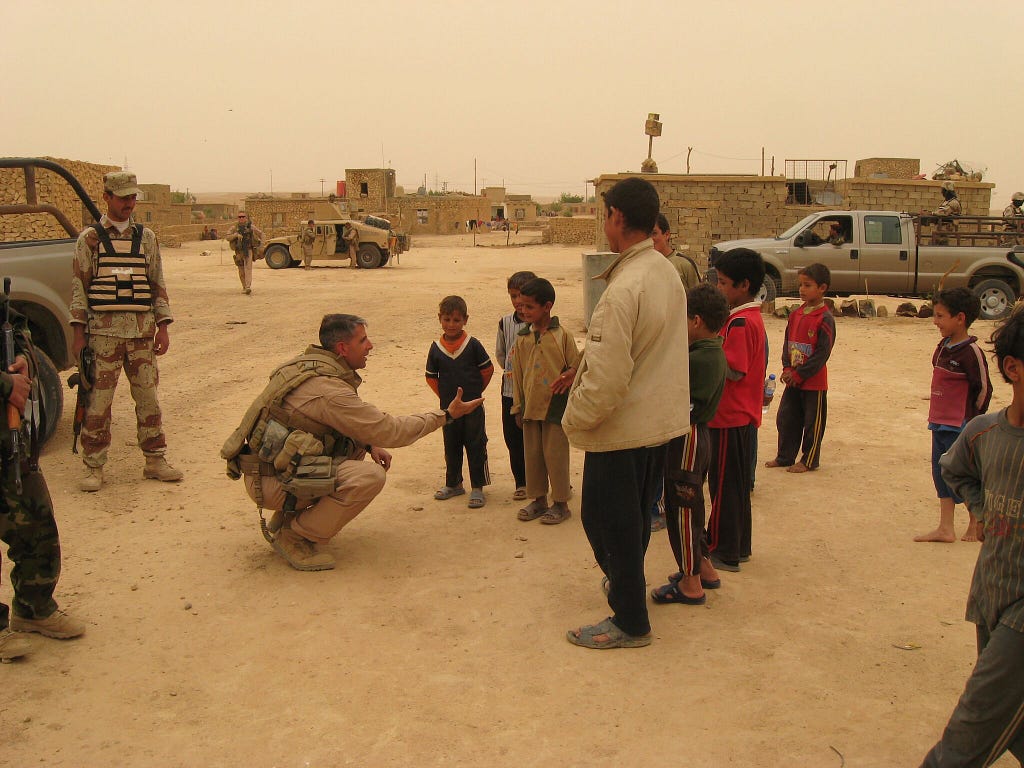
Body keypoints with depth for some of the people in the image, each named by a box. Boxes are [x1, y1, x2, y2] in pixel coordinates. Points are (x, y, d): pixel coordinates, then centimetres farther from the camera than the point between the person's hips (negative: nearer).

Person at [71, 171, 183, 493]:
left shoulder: (146, 237, 11)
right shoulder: (89, 238, 3)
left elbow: (158, 283, 12)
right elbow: (79, 286, 2)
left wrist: (163, 326, 5)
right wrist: (79, 333, -3)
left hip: (142, 331, 3)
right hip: (103, 330, -2)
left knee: (148, 397, 7)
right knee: (98, 401, 0)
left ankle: (155, 460, 17)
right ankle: (93, 467, 10)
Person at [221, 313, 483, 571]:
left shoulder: (308, 365, 8)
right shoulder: (329, 390, -21)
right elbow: (390, 431, -16)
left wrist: (370, 444, 4)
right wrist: (446, 415, -7)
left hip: (266, 465, 10)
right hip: (272, 481, -10)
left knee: (356, 445, 18)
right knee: (370, 476, -21)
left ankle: (286, 519, 16)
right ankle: (293, 537, -7)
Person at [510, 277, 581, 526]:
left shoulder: (562, 335, -7)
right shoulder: (522, 339, 6)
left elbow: (576, 367, 0)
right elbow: (517, 375, 11)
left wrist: (568, 378, -21)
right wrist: (518, 407, 11)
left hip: (556, 405, -5)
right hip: (531, 407, 5)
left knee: (556, 455, 1)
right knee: (532, 455, 11)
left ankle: (560, 503, 15)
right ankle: (538, 499, 26)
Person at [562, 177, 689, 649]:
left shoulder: (623, 291, -26)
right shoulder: (669, 274, 3)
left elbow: (607, 378, -27)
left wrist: (574, 420, -11)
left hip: (621, 429, -9)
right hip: (663, 421, 9)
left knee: (606, 521, 6)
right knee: (636, 515, 24)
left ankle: (629, 622, 18)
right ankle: (626, 584, 43)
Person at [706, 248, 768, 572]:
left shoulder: (740, 322, -20)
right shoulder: (752, 317, 11)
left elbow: (735, 372, -24)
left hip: (730, 417, -10)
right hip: (743, 415, 10)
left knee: (725, 485, 1)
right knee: (736, 484, 18)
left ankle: (725, 552, 12)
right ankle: (738, 546, 28)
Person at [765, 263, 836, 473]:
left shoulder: (825, 319, -14)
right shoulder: (795, 315, 7)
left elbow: (822, 354, -16)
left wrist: (799, 374, -16)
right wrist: (787, 369, -4)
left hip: (814, 382, -7)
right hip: (793, 380, 7)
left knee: (813, 423, 6)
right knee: (786, 419, 12)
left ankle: (809, 461, 17)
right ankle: (784, 457, 25)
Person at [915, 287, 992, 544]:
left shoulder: (971, 352, -17)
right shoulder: (943, 347, 8)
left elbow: (984, 389, -14)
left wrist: (972, 420, -5)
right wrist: (936, 416, 13)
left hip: (960, 427, -8)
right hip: (940, 424, 8)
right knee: (941, 474, 11)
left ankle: (976, 524, 22)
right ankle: (945, 528, 18)